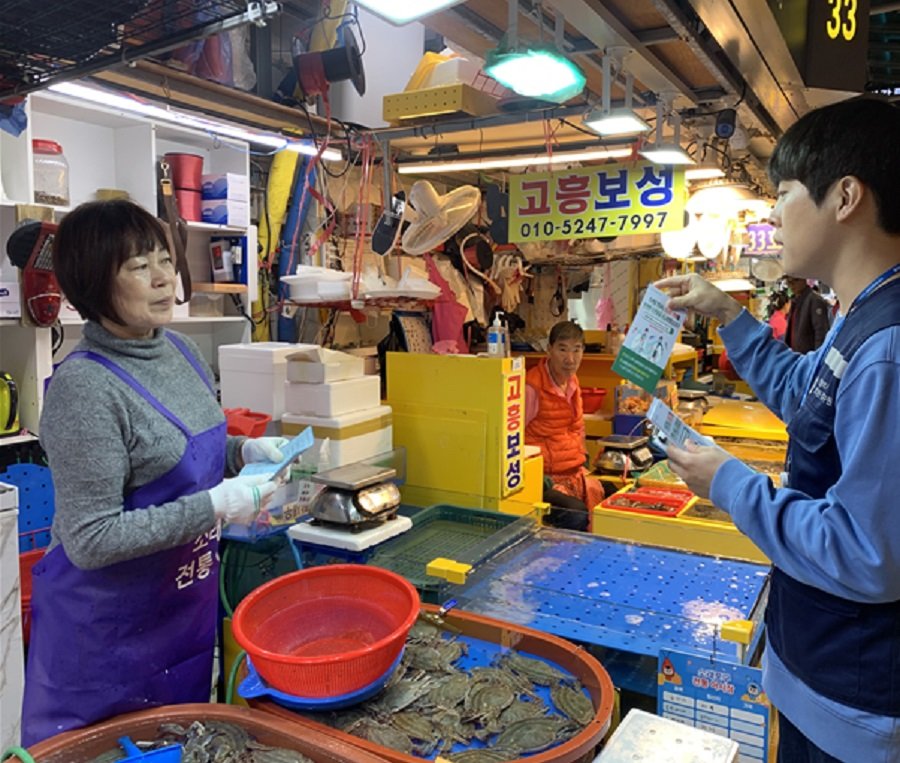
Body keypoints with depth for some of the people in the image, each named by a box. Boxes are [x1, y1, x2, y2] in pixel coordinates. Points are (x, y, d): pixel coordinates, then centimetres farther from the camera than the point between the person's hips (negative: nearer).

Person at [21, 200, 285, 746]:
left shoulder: (181, 351, -1)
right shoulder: (84, 387, -24)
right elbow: (91, 541, -24)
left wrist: (245, 451, -4)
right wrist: (216, 506, -27)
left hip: (189, 605, 7)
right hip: (109, 633, -7)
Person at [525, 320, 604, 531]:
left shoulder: (572, 383, 10)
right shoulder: (532, 386, -15)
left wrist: (581, 457, 13)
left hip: (574, 471, 7)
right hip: (545, 475, -7)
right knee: (577, 517, -25)